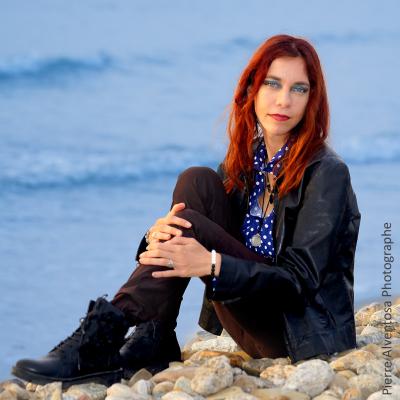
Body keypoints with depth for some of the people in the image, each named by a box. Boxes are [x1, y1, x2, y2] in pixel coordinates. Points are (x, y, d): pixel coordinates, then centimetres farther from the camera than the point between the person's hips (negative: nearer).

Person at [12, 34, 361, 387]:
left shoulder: (327, 172, -12)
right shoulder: (245, 159, 8)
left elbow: (300, 277, -19)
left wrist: (211, 264, -32)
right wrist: (159, 235, -24)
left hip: (302, 330, -6)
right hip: (258, 326, 6)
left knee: (189, 222, -23)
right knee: (197, 182, -12)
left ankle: (106, 335, -27)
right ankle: (153, 341, -17)